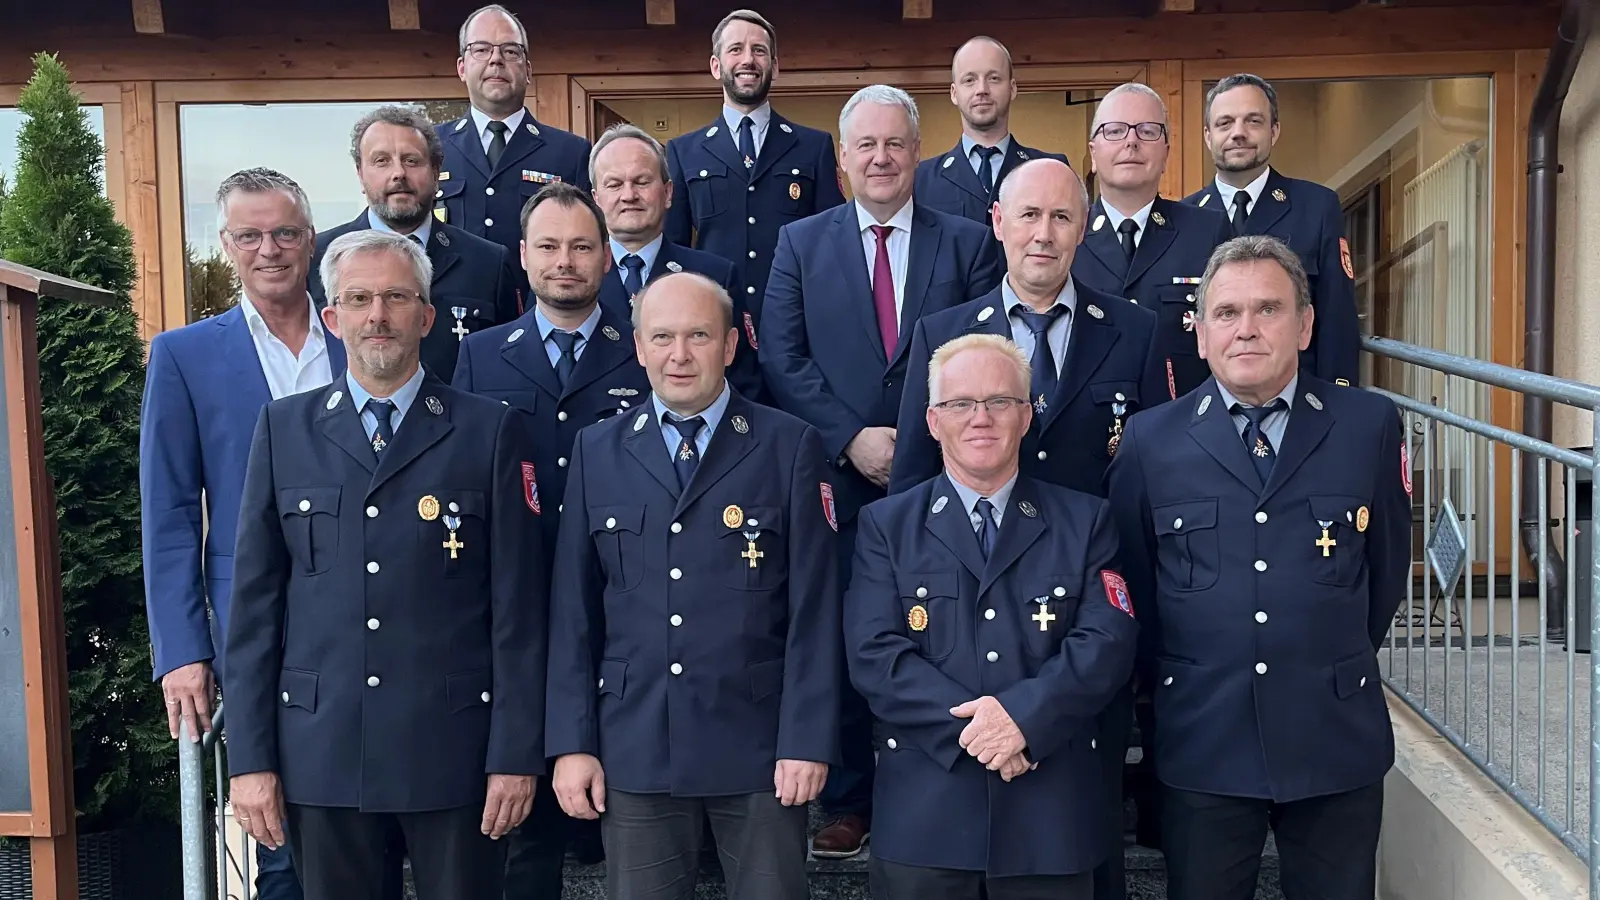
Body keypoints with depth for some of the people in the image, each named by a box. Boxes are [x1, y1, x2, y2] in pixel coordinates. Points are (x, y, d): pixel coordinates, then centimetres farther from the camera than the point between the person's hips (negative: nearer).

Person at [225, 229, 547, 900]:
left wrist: (516, 754, -5)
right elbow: (255, 602, 5)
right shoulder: (283, 429, 6)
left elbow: (517, 610, -2)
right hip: (320, 751, 2)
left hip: (454, 750, -1)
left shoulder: (492, 432, 0)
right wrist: (250, 757, 1)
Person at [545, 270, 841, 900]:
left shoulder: (791, 447, -1)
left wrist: (808, 741, -8)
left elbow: (814, 607, -4)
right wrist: (571, 743, 1)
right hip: (633, 749, 2)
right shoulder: (596, 452, 6)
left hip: (761, 749, -1)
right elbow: (573, 610, 5)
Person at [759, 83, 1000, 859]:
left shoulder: (968, 243, 6)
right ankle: (846, 801, 22)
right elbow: (782, 361, -2)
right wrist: (851, 440, -12)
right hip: (837, 480, 1)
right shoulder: (801, 243, 7)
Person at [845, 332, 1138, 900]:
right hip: (924, 813, -1)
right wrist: (969, 726, -18)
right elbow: (873, 653, -6)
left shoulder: (1086, 521, 7)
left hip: (1053, 812, 1)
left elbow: (1108, 643, -5)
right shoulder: (885, 525, 5)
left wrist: (1024, 714, -19)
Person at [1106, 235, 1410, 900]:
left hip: (1337, 741, 1)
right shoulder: (1149, 440, -1)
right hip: (1201, 746, 0)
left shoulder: (1371, 425, 0)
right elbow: (1130, 578, 6)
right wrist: (1167, 685, 9)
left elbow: (1387, 566, 9)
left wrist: (1337, 668, 13)